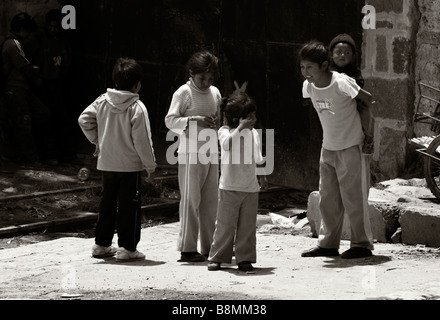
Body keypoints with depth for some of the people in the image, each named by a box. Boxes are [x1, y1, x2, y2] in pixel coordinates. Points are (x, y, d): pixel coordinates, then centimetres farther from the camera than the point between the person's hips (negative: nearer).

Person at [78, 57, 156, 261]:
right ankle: (126, 248, 2)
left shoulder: (102, 101, 0)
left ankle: (101, 244, 21)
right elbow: (142, 141, -14)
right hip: (130, 165, -5)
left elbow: (84, 120, 3)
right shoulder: (136, 107, -15)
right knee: (129, 206, 1)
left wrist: (97, 140, 15)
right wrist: (150, 166, -5)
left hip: (107, 164, 5)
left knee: (107, 203, 16)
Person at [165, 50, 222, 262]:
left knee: (210, 201, 7)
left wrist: (217, 122, 8)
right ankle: (187, 249, -3)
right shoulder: (184, 93, -5)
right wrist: (195, 120, -21)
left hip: (211, 153, 6)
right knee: (190, 200, -6)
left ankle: (209, 247, 14)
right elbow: (170, 121, -10)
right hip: (191, 153, -6)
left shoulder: (215, 93, 14)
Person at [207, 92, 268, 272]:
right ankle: (217, 257, 8)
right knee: (225, 225, 0)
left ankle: (245, 259, 11)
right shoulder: (225, 131, -6)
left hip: (251, 188, 4)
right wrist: (240, 128, -32)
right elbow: (226, 145, -30)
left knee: (248, 226, 5)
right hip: (229, 187, -4)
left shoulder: (254, 133, 11)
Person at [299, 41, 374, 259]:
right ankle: (328, 244, 18)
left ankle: (362, 244, 5)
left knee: (353, 196, -4)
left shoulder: (342, 83, -22)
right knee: (327, 198, 10)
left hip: (351, 147, -7)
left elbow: (369, 100, -12)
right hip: (328, 148, 7)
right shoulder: (308, 86, -3)